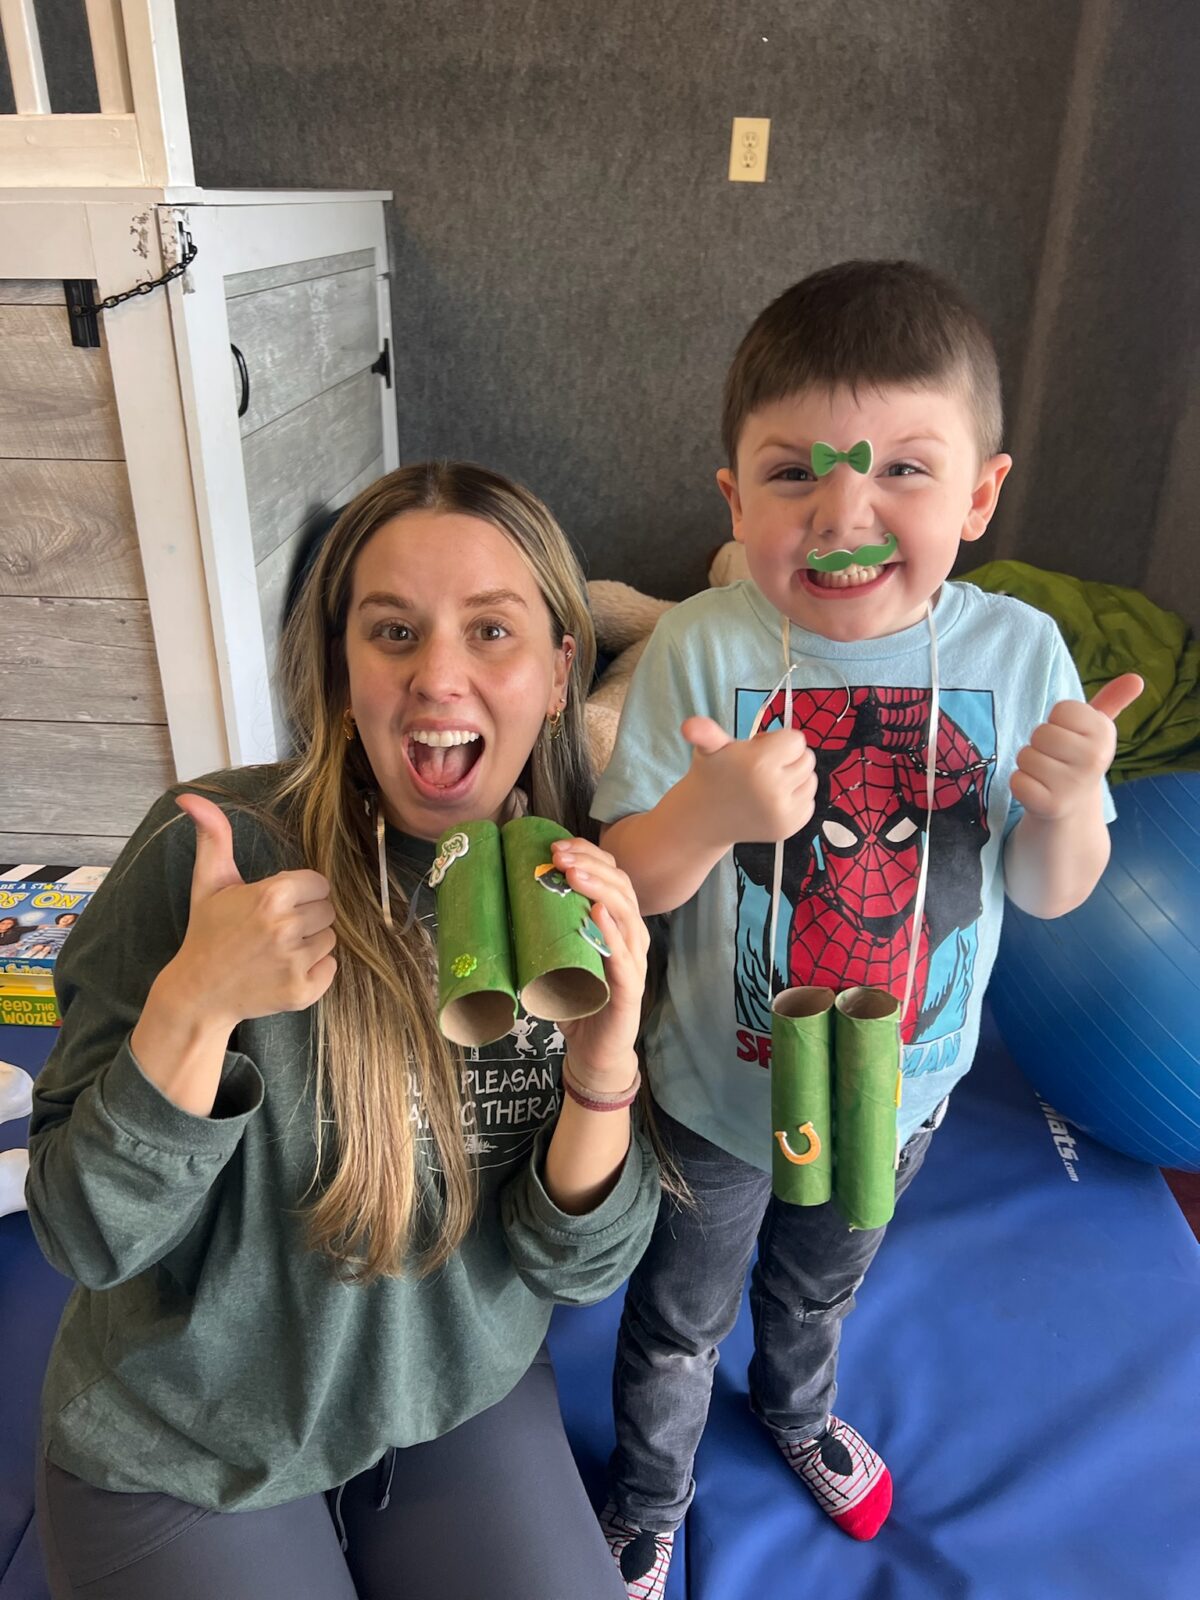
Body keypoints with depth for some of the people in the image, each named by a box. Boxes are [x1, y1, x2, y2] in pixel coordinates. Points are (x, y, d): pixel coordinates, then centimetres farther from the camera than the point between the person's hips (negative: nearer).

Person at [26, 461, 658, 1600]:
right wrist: (193, 1004, -35)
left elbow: (574, 1266, -11)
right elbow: (89, 1240, -17)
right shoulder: (215, 853, -24)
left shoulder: (589, 899, -14)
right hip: (186, 1447, -2)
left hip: (464, 1404, 3)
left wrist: (603, 1062, -31)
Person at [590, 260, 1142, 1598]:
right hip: (716, 1091, -2)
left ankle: (797, 1406, 69)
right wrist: (710, 809, -40)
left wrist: (1067, 803, -29)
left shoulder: (1018, 650, -17)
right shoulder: (700, 650, -24)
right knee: (677, 1322, 24)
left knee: (820, 1285, 34)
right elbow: (627, 879, -20)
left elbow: (1047, 895, -8)